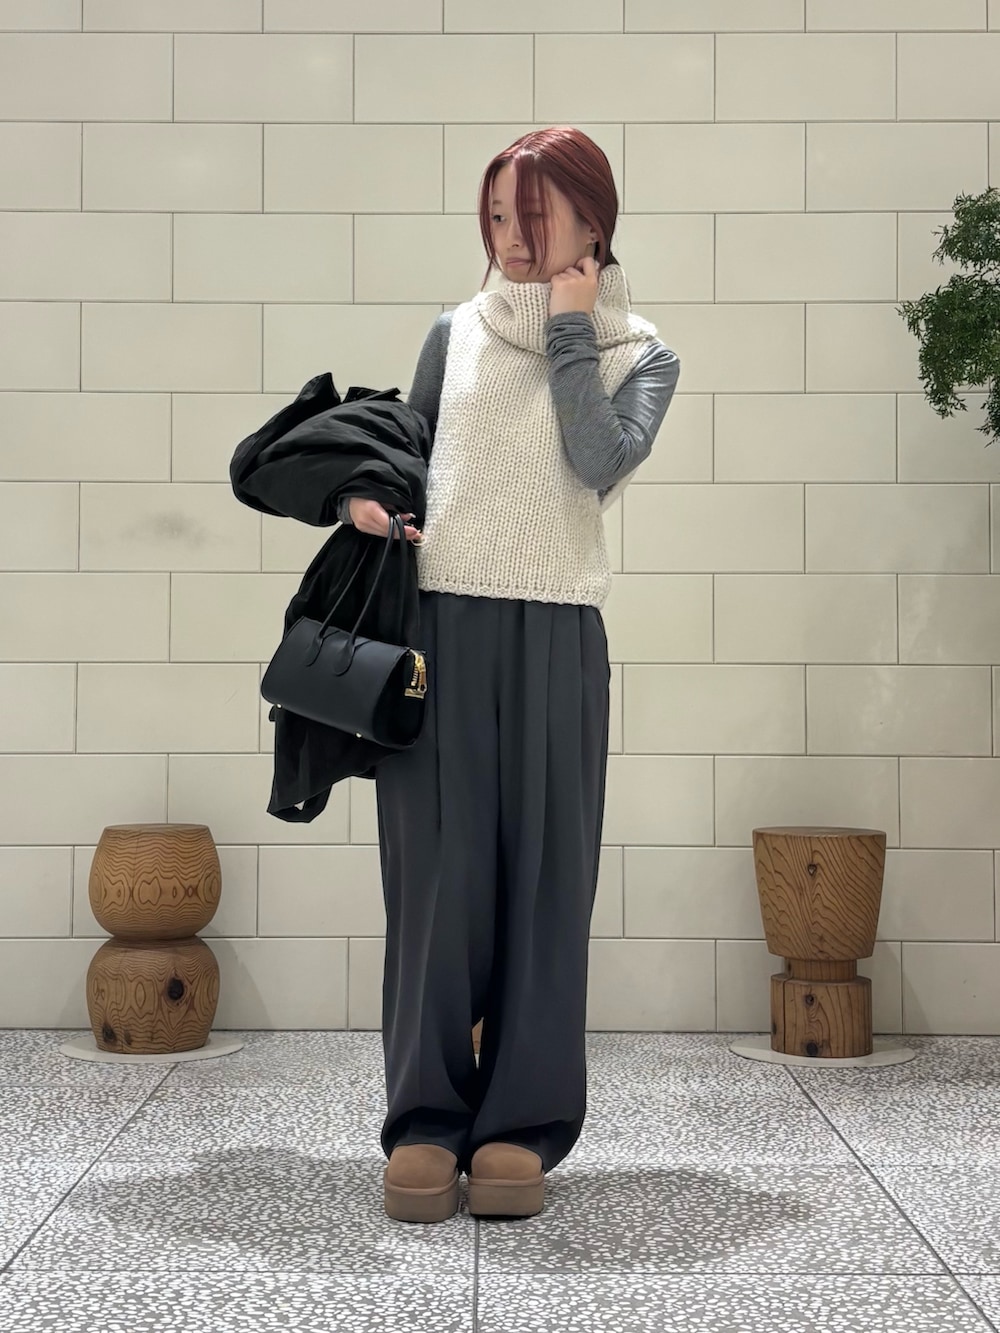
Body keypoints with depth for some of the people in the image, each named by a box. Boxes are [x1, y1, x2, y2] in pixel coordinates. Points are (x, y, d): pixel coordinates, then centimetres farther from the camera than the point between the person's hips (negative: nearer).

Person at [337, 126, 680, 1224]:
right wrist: (365, 492, 1)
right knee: (438, 866, -1)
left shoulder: (638, 354, 7)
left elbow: (599, 461, -11)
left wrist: (568, 329, -4)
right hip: (437, 623, 1)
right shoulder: (457, 332, 12)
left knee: (543, 870, -1)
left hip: (553, 638, -1)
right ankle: (425, 1117, 6)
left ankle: (524, 1124, 7)